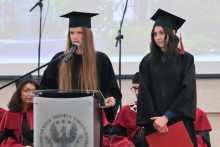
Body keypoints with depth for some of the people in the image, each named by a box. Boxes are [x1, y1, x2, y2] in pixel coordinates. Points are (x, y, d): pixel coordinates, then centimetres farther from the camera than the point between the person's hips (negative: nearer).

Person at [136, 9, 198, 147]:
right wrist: (154, 118, -12)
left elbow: (188, 91, -6)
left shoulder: (186, 59, 2)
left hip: (180, 121, -1)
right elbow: (144, 93, 2)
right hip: (154, 125, 2)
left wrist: (166, 117, -13)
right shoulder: (147, 62, 8)